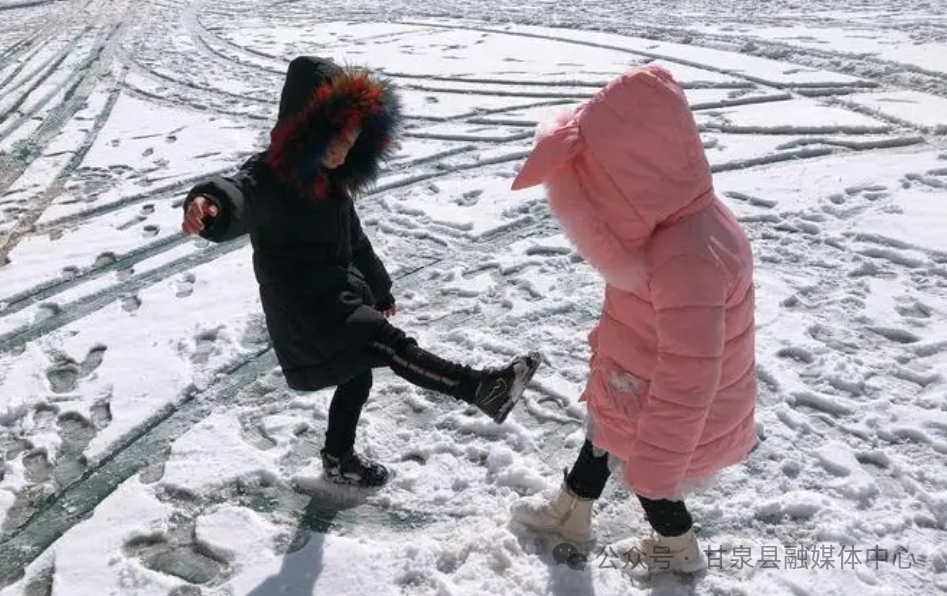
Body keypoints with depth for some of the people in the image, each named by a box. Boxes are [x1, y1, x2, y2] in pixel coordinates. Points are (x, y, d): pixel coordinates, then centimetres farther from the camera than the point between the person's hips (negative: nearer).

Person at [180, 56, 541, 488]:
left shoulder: (331, 181, 8)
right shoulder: (269, 177, -19)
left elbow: (354, 241, 20)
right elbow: (240, 195, -44)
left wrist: (380, 290, 27)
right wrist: (211, 203, -68)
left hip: (341, 298, 10)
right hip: (303, 309, -10)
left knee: (358, 376, 20)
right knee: (391, 345, -20)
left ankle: (339, 460, 40)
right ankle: (481, 388, -20)